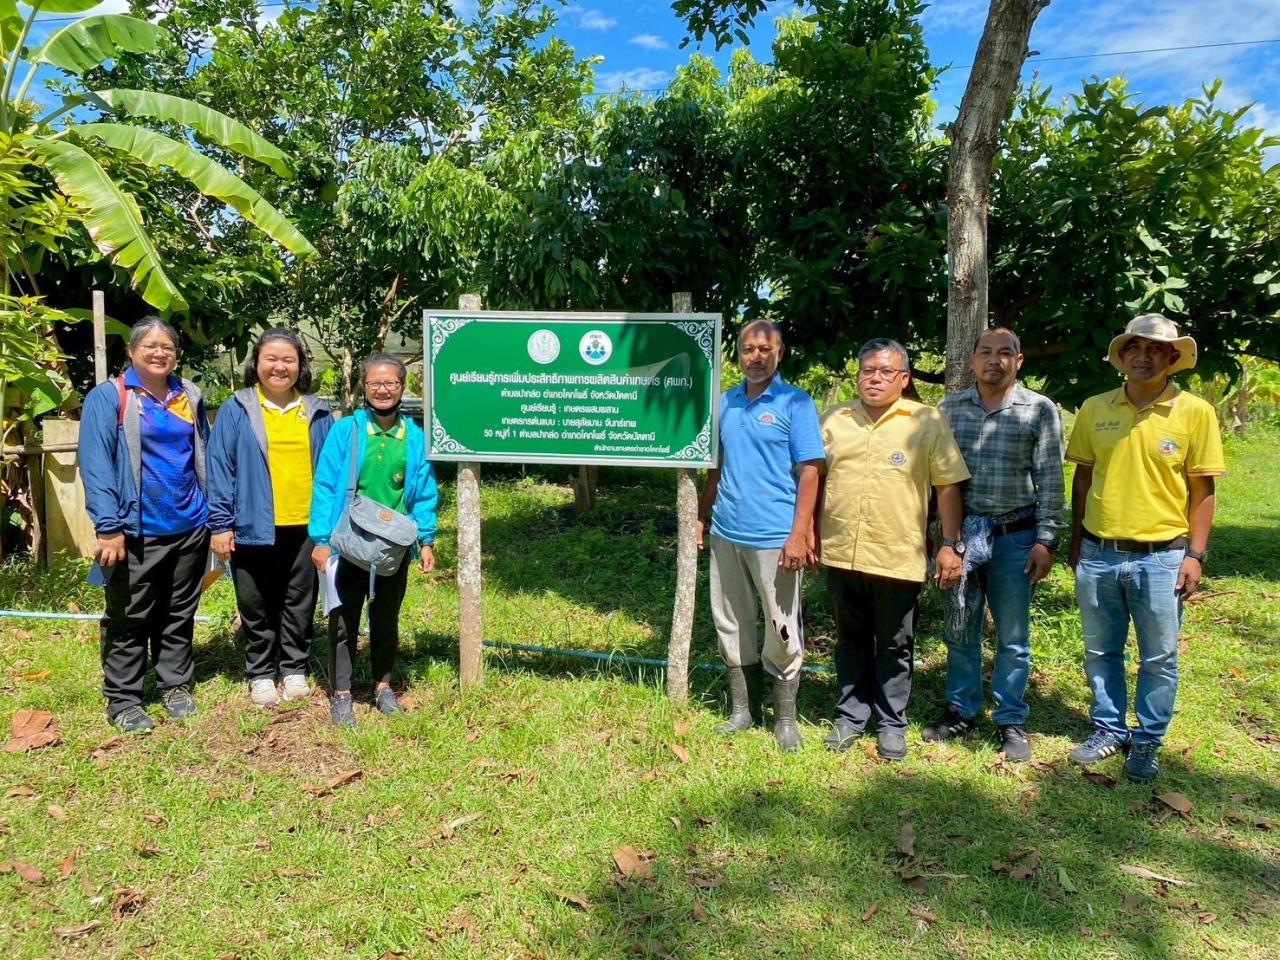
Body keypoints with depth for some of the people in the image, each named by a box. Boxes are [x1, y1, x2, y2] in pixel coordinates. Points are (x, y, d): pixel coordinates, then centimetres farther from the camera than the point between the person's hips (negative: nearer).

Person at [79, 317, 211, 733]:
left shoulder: (190, 396, 8)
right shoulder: (108, 397, -6)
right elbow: (96, 465, -13)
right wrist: (108, 527, -20)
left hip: (189, 527, 4)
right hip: (137, 531, -4)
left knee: (179, 614, 15)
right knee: (129, 620, 7)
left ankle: (176, 684, 30)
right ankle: (123, 700, 20)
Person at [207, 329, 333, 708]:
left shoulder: (316, 413, 7)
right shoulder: (236, 410, -1)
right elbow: (220, 469, -3)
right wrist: (221, 524, -7)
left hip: (305, 527, 2)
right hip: (254, 528, -2)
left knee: (300, 605, 12)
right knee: (258, 608, 10)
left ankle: (295, 670, 26)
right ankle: (261, 674, 24)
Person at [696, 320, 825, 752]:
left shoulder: (795, 403, -5)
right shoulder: (726, 402, 10)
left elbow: (809, 472, -9)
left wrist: (799, 535, -16)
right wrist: (701, 518, 14)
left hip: (774, 538, -5)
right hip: (727, 534, 5)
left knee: (782, 631, 4)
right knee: (731, 626, 13)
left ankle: (785, 717, 19)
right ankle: (741, 709, 28)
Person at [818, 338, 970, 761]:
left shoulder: (927, 422, -3)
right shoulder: (832, 420, 6)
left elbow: (948, 486, -1)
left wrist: (951, 545, -5)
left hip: (898, 558, -2)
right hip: (841, 554, 3)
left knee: (894, 647, 12)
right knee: (850, 643, 16)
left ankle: (892, 724, 27)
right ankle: (850, 716, 31)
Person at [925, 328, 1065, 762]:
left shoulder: (1040, 410, -2)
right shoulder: (949, 407, 4)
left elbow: (1050, 480, -3)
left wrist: (1046, 540, -7)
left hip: (1015, 535, -2)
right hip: (961, 531, 2)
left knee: (1013, 636, 7)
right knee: (959, 629, 11)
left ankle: (1011, 721, 21)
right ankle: (961, 710, 26)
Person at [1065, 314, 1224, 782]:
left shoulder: (1195, 413, -5)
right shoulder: (1094, 409, 1)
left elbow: (1202, 489, -2)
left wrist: (1195, 555, -6)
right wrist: (1076, 541, 10)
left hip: (1161, 557, -2)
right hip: (1098, 555, 2)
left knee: (1159, 658, 9)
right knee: (1100, 652, 14)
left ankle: (1147, 742, 26)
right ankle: (1109, 729, 32)